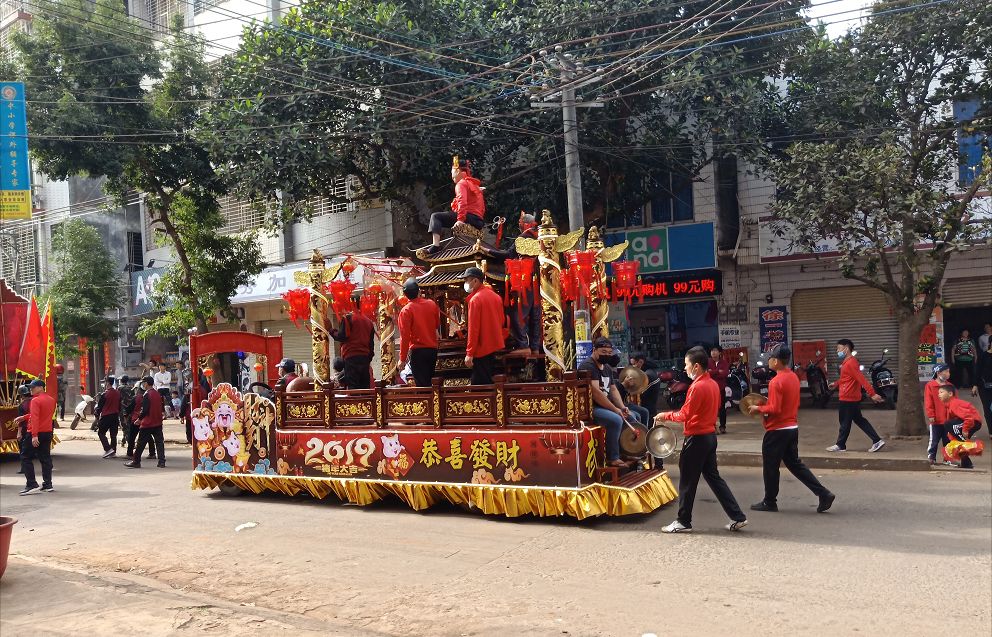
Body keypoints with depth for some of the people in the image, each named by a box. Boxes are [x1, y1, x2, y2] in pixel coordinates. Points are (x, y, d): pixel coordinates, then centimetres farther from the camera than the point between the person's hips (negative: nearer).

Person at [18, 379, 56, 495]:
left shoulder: (35, 400, -14)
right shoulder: (51, 400, 11)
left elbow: (34, 418, -21)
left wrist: (34, 436, -26)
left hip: (35, 434, -8)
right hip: (48, 433, 8)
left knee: (26, 457, 0)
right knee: (45, 458, 10)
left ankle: (32, 485, -6)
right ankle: (48, 484, 9)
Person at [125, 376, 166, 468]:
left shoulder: (147, 395, -13)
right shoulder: (158, 394, 7)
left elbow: (144, 410, -17)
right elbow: (162, 408, 12)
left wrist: (139, 418, -5)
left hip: (147, 423, -6)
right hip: (158, 423, 6)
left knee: (141, 443, 3)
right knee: (159, 442, 6)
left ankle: (136, 462, 9)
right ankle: (162, 461, 2)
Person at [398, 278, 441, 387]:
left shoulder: (406, 310, -12)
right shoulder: (432, 304, 1)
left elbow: (405, 336, -14)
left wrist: (402, 359, -9)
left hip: (417, 351, -5)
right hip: (433, 349, 5)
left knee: (422, 384, -2)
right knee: (429, 380, 16)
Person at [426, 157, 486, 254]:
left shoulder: (461, 183, -1)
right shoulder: (475, 185, 27)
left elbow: (462, 201, -19)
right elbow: (482, 208, 25)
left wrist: (460, 219, -26)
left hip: (470, 217, -9)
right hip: (479, 222, 10)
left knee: (436, 217, -11)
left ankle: (436, 245, -28)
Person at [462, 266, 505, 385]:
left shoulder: (475, 299, -16)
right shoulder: (495, 296, 8)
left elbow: (473, 328, -18)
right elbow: (501, 321, 15)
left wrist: (469, 354, -16)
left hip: (481, 349, -8)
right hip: (494, 347, 8)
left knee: (479, 384, -4)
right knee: (490, 381, 16)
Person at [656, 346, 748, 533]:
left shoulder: (697, 387, -20)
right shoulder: (713, 384, 8)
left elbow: (684, 415, -20)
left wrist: (665, 415, -5)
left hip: (696, 439, -9)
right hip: (710, 435, 9)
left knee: (687, 481, 3)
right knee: (713, 477, 14)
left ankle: (683, 522, 13)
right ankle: (738, 517, 13)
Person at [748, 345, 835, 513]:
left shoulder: (776, 382, -20)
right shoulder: (794, 377, 8)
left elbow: (774, 409, -24)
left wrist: (758, 409, -8)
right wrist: (767, 403, 14)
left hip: (777, 431, -9)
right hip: (792, 428, 9)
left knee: (770, 467, 6)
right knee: (794, 464, 15)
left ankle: (769, 502, 17)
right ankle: (824, 494, 9)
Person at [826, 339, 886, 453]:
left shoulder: (850, 363, -20)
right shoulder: (848, 362, 13)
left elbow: (862, 379, -26)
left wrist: (872, 394, -29)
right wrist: (836, 383, 27)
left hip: (848, 398, -10)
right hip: (853, 398, 10)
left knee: (845, 422, 2)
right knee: (859, 420, 13)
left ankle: (840, 445, 14)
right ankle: (877, 440, 11)